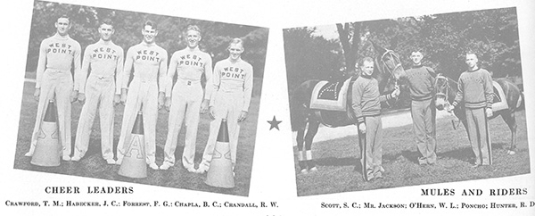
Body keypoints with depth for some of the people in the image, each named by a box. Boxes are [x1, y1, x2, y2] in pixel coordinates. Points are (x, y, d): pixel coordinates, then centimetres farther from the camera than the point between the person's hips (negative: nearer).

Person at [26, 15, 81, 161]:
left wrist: (75, 89, 0)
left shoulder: (74, 45, 8)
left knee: (63, 116, -1)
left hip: (65, 80, -1)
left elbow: (77, 68, 8)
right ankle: (34, 148, 3)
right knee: (41, 113, -1)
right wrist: (38, 87, 3)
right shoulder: (46, 43, 9)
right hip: (48, 78, 1)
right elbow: (41, 65, 9)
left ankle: (65, 151, 3)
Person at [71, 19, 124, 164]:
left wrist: (118, 92, 0)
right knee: (86, 117, -2)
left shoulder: (118, 50, 9)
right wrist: (81, 91, 2)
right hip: (92, 84, 0)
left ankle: (108, 154, 5)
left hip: (109, 86, 0)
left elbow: (119, 73, 8)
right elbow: (84, 70, 8)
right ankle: (79, 151, 5)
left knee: (107, 119, 0)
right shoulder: (90, 48, 9)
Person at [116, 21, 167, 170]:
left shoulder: (162, 53, 6)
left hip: (152, 89, 0)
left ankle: (150, 158, 10)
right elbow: (126, 72, 7)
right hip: (135, 86, 0)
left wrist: (161, 95, 1)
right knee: (128, 122, -1)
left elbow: (162, 76, 8)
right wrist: (124, 92, 2)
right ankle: (121, 154, 9)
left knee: (150, 125, 3)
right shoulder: (133, 50, 4)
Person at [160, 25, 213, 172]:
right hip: (179, 92, 0)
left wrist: (206, 100, 1)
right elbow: (169, 76, 7)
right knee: (173, 126, -1)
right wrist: (168, 97, 1)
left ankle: (188, 161, 10)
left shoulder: (205, 57, 7)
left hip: (196, 93, 0)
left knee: (192, 128, 1)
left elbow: (209, 80, 8)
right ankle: (168, 159, 8)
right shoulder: (177, 55, 6)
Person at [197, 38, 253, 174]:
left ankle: (231, 167, 13)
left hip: (237, 104, 0)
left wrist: (245, 109, -1)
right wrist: (211, 104, 0)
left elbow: (248, 90, 4)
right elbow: (214, 86, 7)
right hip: (220, 102, 0)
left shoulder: (247, 67, 4)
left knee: (233, 135, 4)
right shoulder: (220, 65, 6)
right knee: (213, 133, -2)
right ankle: (205, 164, 4)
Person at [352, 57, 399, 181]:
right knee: (367, 147, -3)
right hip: (367, 118, -8)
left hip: (377, 117, 8)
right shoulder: (359, 83, -10)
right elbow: (355, 104, -14)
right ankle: (368, 173, 3)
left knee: (378, 146, 12)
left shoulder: (375, 81, 15)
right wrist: (361, 122, -19)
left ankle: (377, 170, 22)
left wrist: (390, 96, 15)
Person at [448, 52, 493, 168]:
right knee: (472, 135, 7)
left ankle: (486, 159, 3)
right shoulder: (463, 76, 10)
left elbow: (489, 92, -3)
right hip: (468, 108, 4)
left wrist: (489, 107, -10)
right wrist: (453, 105, 6)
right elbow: (460, 93, 14)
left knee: (483, 134, -2)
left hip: (481, 108, -4)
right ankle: (478, 158, 14)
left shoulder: (484, 73, -1)